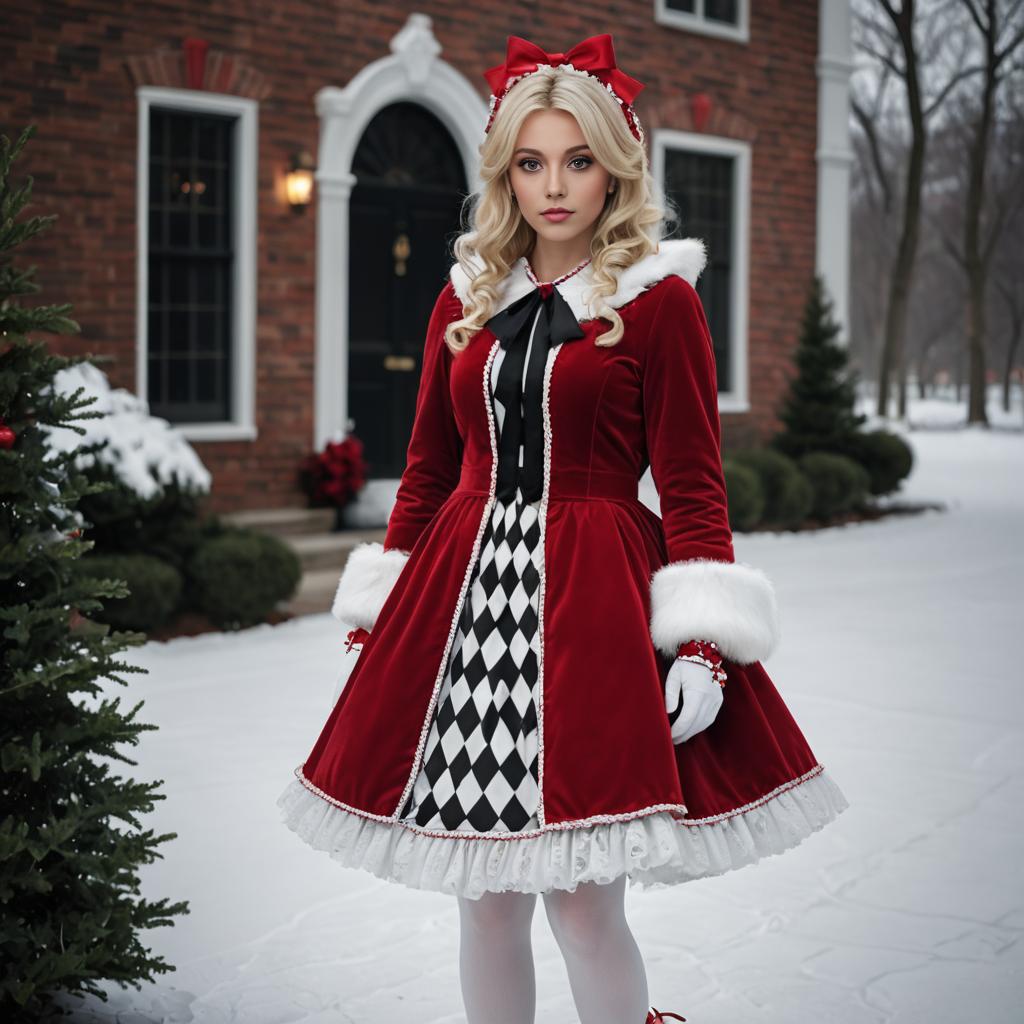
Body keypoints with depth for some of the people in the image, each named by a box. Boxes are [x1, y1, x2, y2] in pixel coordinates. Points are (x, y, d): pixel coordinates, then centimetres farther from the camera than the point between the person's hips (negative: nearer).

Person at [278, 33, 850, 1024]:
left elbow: (692, 485, -4)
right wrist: (379, 616, 13)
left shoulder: (659, 300, -1)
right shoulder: (464, 301, 12)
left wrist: (702, 644, -12)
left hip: (594, 598, -4)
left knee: (583, 899, -5)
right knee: (484, 898, 8)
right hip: (465, 593, 4)